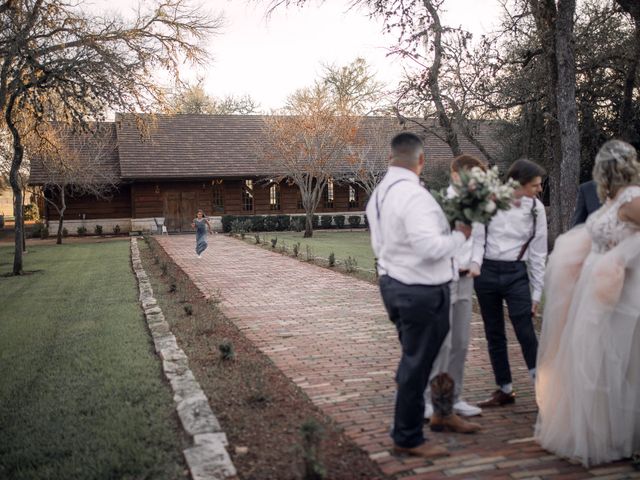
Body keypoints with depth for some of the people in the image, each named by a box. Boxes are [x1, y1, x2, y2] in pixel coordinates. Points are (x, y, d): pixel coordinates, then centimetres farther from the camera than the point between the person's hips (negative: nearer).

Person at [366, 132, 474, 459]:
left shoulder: (379, 193, 9)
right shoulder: (414, 195, -21)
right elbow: (430, 247, -26)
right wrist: (460, 236, -11)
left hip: (392, 283, 10)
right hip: (421, 291, -9)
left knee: (413, 358, 21)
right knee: (418, 363, 2)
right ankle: (407, 438, 16)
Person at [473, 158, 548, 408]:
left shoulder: (536, 208, 0)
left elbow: (538, 252, 4)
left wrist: (536, 293, 4)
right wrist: (475, 261, -21)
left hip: (516, 274, 0)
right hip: (487, 272, 0)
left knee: (526, 333, -7)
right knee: (494, 334, 9)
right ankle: (504, 390, 23)